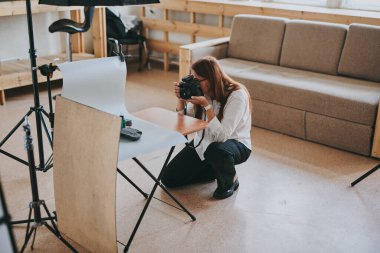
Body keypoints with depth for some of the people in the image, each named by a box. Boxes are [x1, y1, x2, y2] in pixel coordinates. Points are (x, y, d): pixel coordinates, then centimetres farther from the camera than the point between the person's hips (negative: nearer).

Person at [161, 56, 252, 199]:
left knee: (216, 150, -43)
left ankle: (230, 181, -8)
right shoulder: (201, 90, -10)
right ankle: (216, 171, 16)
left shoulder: (237, 95, -26)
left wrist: (206, 105, -36)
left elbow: (221, 136, -33)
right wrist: (181, 99, -21)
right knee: (168, 178, -3)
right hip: (204, 141, 6)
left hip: (235, 143, -5)